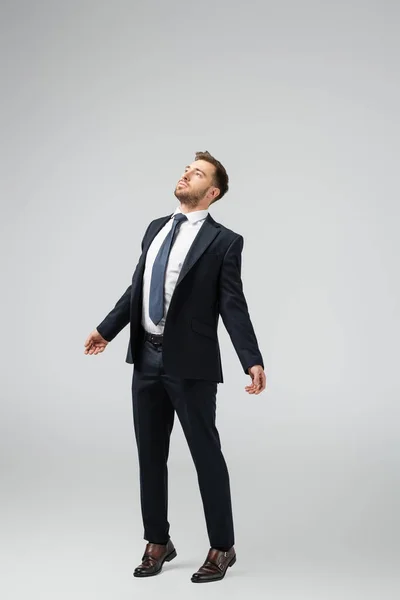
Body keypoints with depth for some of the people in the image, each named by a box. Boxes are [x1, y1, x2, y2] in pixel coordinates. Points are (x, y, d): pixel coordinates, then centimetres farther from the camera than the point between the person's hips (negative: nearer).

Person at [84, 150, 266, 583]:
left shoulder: (223, 241, -7)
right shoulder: (155, 229, 11)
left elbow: (233, 306, -12)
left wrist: (253, 361, -22)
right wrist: (106, 330, 23)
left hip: (190, 362, -6)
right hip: (147, 358, 6)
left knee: (206, 454, 3)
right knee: (150, 455, 13)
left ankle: (222, 547, 19)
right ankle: (158, 542, 28)